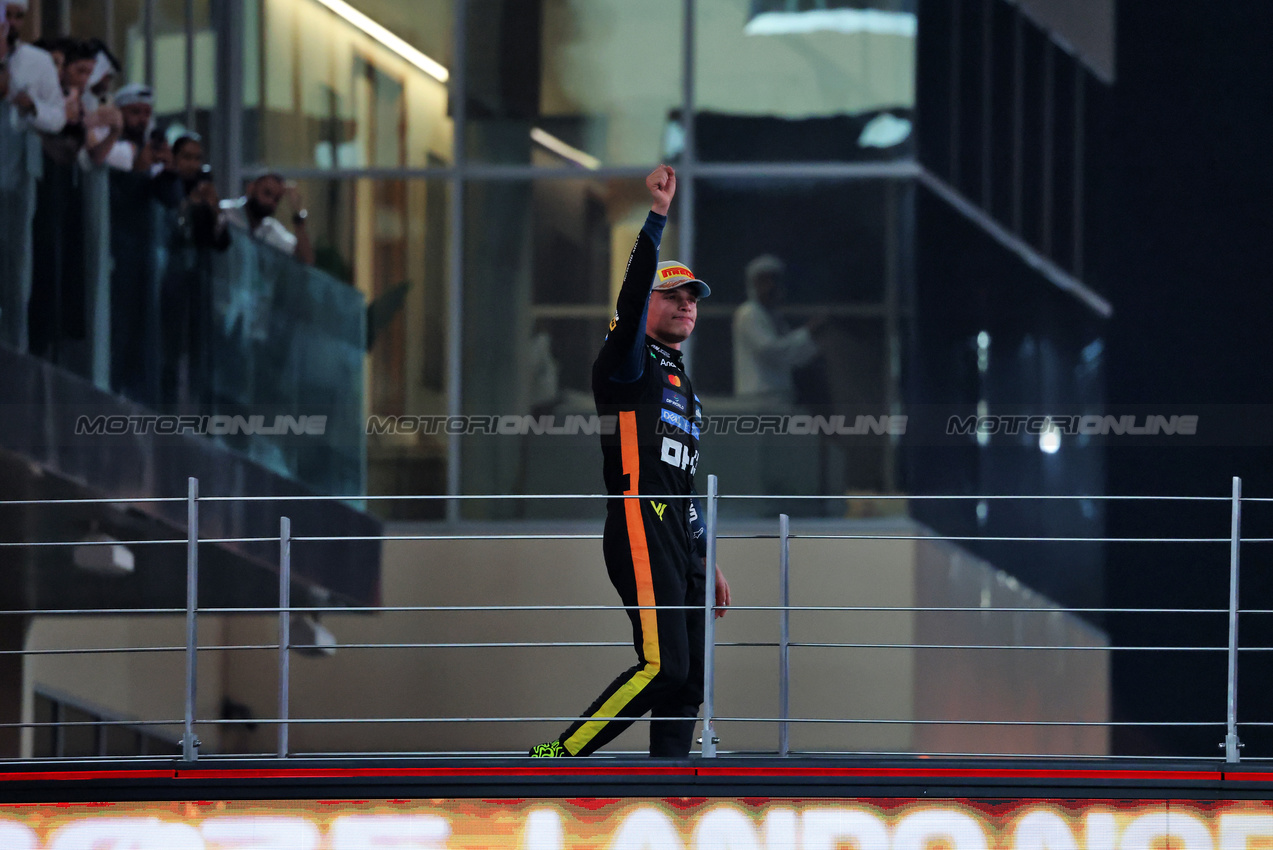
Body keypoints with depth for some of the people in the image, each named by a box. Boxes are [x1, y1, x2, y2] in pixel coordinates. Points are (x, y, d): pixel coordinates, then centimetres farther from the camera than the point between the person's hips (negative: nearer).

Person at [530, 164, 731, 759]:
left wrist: (707, 562, 26)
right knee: (663, 666, -21)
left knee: (689, 680, 1)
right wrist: (655, 220, -23)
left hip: (681, 539, 9)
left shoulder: (683, 390, 28)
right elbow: (632, 295, -14)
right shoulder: (631, 363, 5)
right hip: (641, 528, -9)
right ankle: (555, 759, -18)